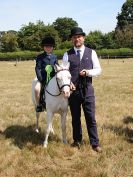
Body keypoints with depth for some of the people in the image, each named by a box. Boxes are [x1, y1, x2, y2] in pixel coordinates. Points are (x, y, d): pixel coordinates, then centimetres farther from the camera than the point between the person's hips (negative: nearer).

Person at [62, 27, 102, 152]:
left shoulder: (91, 53, 4)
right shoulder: (67, 55, 5)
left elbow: (98, 70, 2)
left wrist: (88, 72, -17)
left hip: (87, 90, -1)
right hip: (73, 90, 1)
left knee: (91, 117, 0)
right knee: (75, 117, 13)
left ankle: (95, 143, 12)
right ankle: (77, 140, 30)